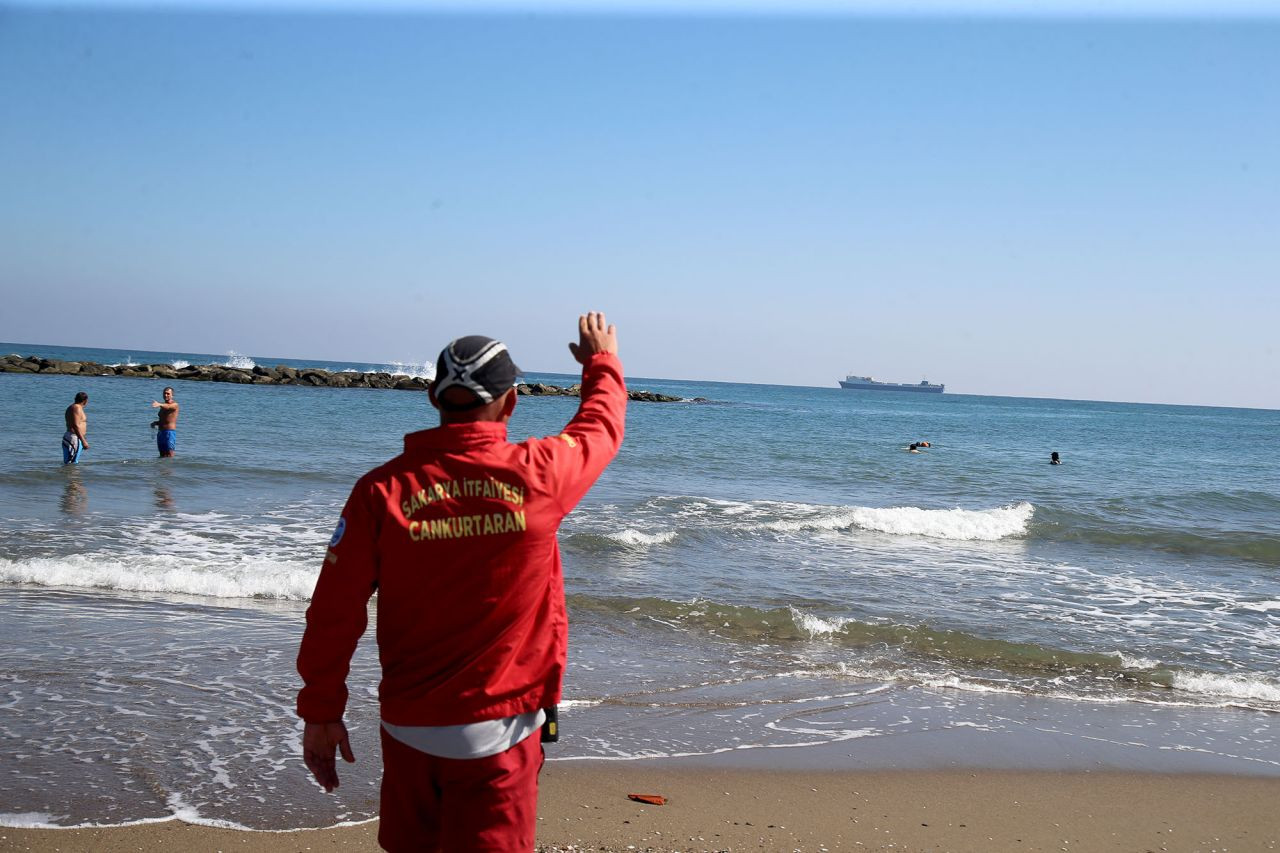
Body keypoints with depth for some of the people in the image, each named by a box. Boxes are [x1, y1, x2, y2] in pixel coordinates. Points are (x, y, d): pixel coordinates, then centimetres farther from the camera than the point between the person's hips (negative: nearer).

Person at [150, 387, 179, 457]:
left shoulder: (174, 405, -5)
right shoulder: (163, 406, 19)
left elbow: (168, 406, -30)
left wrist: (159, 404, -51)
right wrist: (155, 423, 8)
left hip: (170, 432, -8)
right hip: (160, 433, 8)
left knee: (170, 456, -12)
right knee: (162, 456, 7)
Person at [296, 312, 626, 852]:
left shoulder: (382, 488, -8)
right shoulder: (539, 474, -10)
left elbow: (333, 611, -5)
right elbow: (601, 426, 12)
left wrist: (320, 711, 7)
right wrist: (602, 361, 32)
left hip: (407, 725, 2)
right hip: (499, 731, -2)